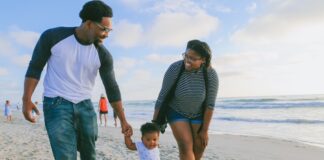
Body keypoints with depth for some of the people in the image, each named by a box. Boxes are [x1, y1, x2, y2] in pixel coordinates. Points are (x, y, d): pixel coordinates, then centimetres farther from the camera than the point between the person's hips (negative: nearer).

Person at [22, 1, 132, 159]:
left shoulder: (103, 55, -4)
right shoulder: (53, 36, -9)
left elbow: (112, 88, 1)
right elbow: (34, 68, 0)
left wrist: (123, 120, 3)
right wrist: (26, 99, -6)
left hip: (85, 105, 4)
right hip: (57, 104, -3)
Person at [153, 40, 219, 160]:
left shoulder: (211, 75, -24)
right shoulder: (174, 68, -28)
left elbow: (210, 104, -16)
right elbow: (163, 96, -20)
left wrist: (205, 130, -12)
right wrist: (154, 122, -15)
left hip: (198, 114, 2)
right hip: (176, 112, -2)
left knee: (199, 147, 3)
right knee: (186, 147, -13)